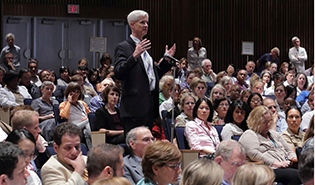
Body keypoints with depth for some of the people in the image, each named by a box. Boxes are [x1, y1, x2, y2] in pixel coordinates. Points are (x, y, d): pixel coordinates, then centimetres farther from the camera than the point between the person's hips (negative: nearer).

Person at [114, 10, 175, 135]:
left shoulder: (145, 47, 21)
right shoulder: (123, 47, -5)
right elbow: (118, 74, -19)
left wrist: (166, 60, 16)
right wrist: (134, 56, -29)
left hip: (150, 106, 8)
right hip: (135, 107, -8)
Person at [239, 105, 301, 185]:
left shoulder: (273, 134, 29)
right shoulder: (249, 135, 4)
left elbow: (289, 151, 33)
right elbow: (255, 155, -13)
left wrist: (294, 159, 9)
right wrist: (277, 164, -17)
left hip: (286, 166, 8)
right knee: (295, 174, -35)